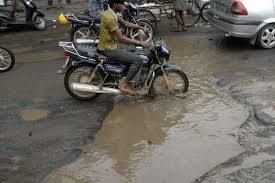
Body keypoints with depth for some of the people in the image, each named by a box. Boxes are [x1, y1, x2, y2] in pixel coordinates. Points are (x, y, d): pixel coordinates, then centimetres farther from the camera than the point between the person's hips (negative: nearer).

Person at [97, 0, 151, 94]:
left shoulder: (112, 14, 10)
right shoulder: (110, 17, -23)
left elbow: (126, 23, 20)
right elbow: (121, 38, -25)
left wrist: (142, 28, 12)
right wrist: (140, 43, -22)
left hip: (110, 46, 11)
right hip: (109, 49, -11)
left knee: (135, 53, 20)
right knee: (138, 59, -15)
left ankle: (132, 82, 18)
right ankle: (125, 85, -6)